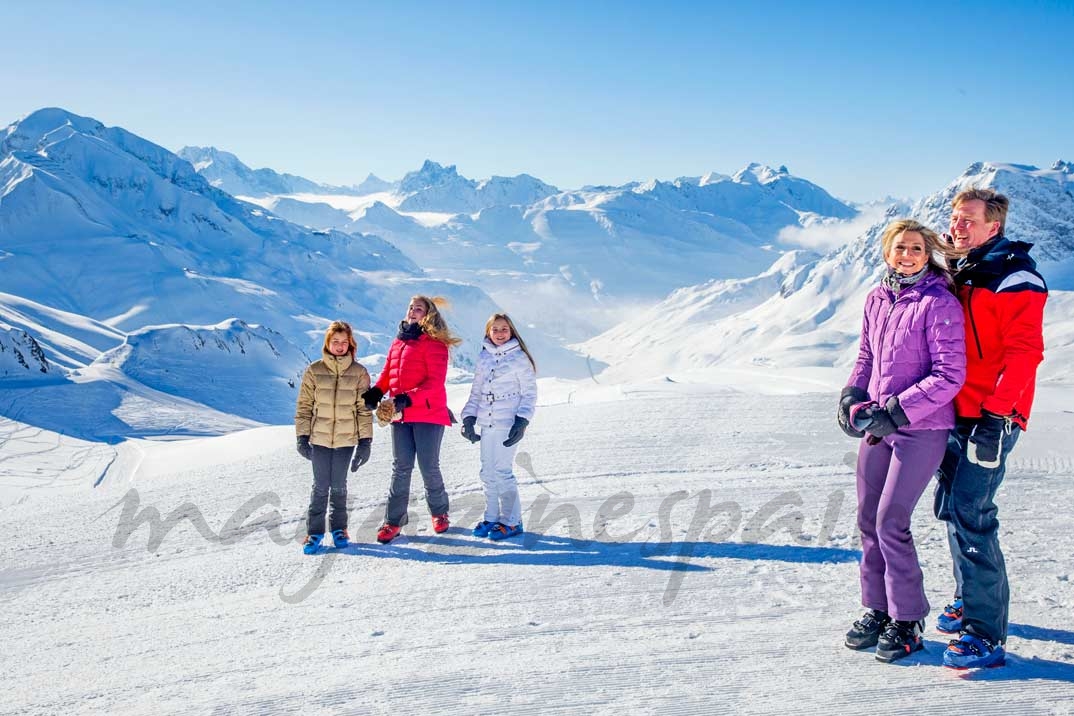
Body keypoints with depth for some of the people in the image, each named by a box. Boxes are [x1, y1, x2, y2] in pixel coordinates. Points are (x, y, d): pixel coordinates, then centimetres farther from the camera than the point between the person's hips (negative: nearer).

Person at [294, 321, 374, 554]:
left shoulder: (359, 372, 0)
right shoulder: (314, 371, 0)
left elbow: (364, 409, 1)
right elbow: (304, 406, 4)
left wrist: (366, 441, -3)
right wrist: (302, 437, -1)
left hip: (346, 439, 0)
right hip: (319, 438, 0)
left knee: (339, 486, 8)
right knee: (321, 486, 2)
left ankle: (339, 528, 24)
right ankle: (315, 531, 14)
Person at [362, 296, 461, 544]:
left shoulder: (433, 344, -5)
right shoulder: (399, 342, 16)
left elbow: (436, 380, -14)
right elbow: (387, 372, 17)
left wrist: (409, 398, -24)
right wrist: (375, 392, -3)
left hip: (429, 413, -5)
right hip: (400, 414, 5)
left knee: (429, 467, 1)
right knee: (401, 467, 6)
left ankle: (439, 512, 23)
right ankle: (394, 520, 11)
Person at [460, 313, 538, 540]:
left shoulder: (519, 358, -4)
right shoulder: (483, 358, 11)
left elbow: (529, 393, -4)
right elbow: (476, 391, 16)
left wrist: (522, 421, -14)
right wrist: (469, 417, 7)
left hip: (508, 424, -6)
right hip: (487, 424, 6)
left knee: (502, 471, -8)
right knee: (488, 473, 9)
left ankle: (511, 521, 3)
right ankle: (492, 517, 21)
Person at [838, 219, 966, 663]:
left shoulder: (939, 304, -13)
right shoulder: (877, 299, 7)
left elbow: (949, 376, -16)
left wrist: (896, 410, -19)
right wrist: (852, 398, 1)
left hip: (921, 428, -6)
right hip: (878, 425, 7)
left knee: (891, 522, -7)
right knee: (868, 518, 9)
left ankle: (907, 621, 10)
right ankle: (878, 609, 25)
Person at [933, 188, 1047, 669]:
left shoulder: (1014, 277, -11)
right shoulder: (960, 273, 14)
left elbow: (1025, 351, -18)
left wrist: (995, 411, -24)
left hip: (993, 417, -9)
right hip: (957, 412, 9)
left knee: (970, 513, -13)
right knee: (951, 507, 14)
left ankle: (986, 634, -7)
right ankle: (970, 600, 31)